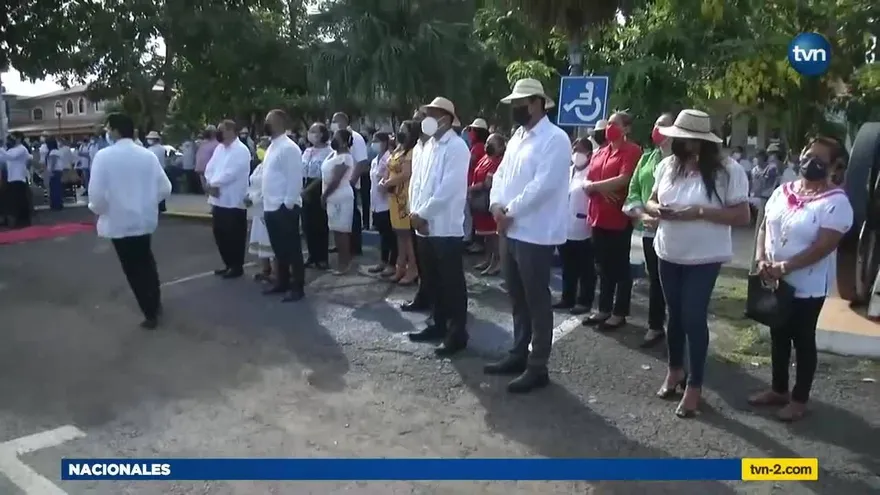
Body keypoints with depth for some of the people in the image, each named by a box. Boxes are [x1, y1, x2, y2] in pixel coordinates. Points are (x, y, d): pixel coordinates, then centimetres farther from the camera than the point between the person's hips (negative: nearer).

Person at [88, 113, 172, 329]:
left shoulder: (104, 156, -15)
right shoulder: (148, 155, -3)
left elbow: (97, 193, -19)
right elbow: (165, 188, -1)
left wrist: (97, 209, 1)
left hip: (119, 221, -4)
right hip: (145, 219, 4)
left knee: (133, 268, 10)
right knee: (145, 261, 25)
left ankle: (151, 314, 16)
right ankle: (155, 302, 36)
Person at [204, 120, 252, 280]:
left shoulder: (241, 150, -12)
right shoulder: (219, 148, 13)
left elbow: (231, 173, -20)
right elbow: (209, 168, 10)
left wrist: (214, 184, -11)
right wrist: (210, 184, -9)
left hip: (233, 201, -8)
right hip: (218, 200, 8)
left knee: (234, 236, 2)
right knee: (220, 234, 13)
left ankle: (237, 267, 15)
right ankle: (228, 264, 27)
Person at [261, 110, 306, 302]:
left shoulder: (289, 148, -14)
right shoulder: (272, 147, 15)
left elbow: (295, 179, -18)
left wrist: (288, 204, -19)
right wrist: (266, 204, 16)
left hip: (285, 208, -9)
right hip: (271, 207, 9)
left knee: (292, 249, 0)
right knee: (279, 248, 16)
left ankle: (297, 287, 7)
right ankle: (282, 282, 27)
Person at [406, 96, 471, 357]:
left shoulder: (457, 147, -11)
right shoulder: (428, 146, 16)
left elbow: (448, 188, -19)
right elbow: (416, 181, 15)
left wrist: (423, 214, -15)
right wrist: (414, 211, -1)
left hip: (445, 226, -8)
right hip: (424, 225, 8)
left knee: (452, 283, 0)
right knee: (432, 280, 16)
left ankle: (457, 333, 9)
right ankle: (439, 324, 29)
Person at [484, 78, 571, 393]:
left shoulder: (555, 139, -13)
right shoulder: (517, 137, 16)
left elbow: (542, 185, -22)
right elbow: (501, 174, 14)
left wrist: (510, 210, -15)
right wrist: (497, 205, -5)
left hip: (536, 234, -9)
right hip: (511, 231, 9)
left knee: (537, 302, 1)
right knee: (517, 299, 17)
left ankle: (537, 368, 12)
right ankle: (519, 355, 31)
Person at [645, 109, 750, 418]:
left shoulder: (727, 171, -14)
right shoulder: (667, 165, 0)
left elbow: (742, 216, -15)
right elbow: (651, 201, 10)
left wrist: (700, 211, -25)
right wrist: (656, 210, -14)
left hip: (704, 258, -5)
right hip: (668, 254, 5)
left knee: (694, 317, -2)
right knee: (674, 314, 16)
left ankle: (694, 385, 13)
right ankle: (674, 370, 35)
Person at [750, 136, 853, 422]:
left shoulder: (836, 202, -15)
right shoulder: (783, 191, 4)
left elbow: (823, 247, -21)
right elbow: (765, 227, 6)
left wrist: (784, 267, -23)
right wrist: (762, 260, -10)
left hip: (807, 286, -6)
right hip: (775, 282, 6)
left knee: (803, 340, 7)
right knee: (778, 336, 16)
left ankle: (799, 399, 22)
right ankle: (778, 390, 32)